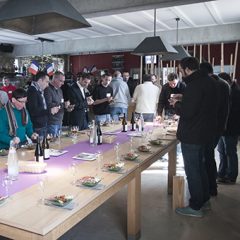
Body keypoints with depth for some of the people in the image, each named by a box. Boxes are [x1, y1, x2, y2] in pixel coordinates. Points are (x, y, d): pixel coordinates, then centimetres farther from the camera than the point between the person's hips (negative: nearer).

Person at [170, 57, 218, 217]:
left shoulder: (195, 85, -22)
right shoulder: (208, 81, 10)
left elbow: (186, 112, -26)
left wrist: (176, 104, -7)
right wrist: (182, 102, 10)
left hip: (192, 135, -10)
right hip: (204, 131, 10)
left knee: (192, 170, 2)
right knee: (199, 166, 21)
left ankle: (195, 207, 15)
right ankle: (204, 200, 34)